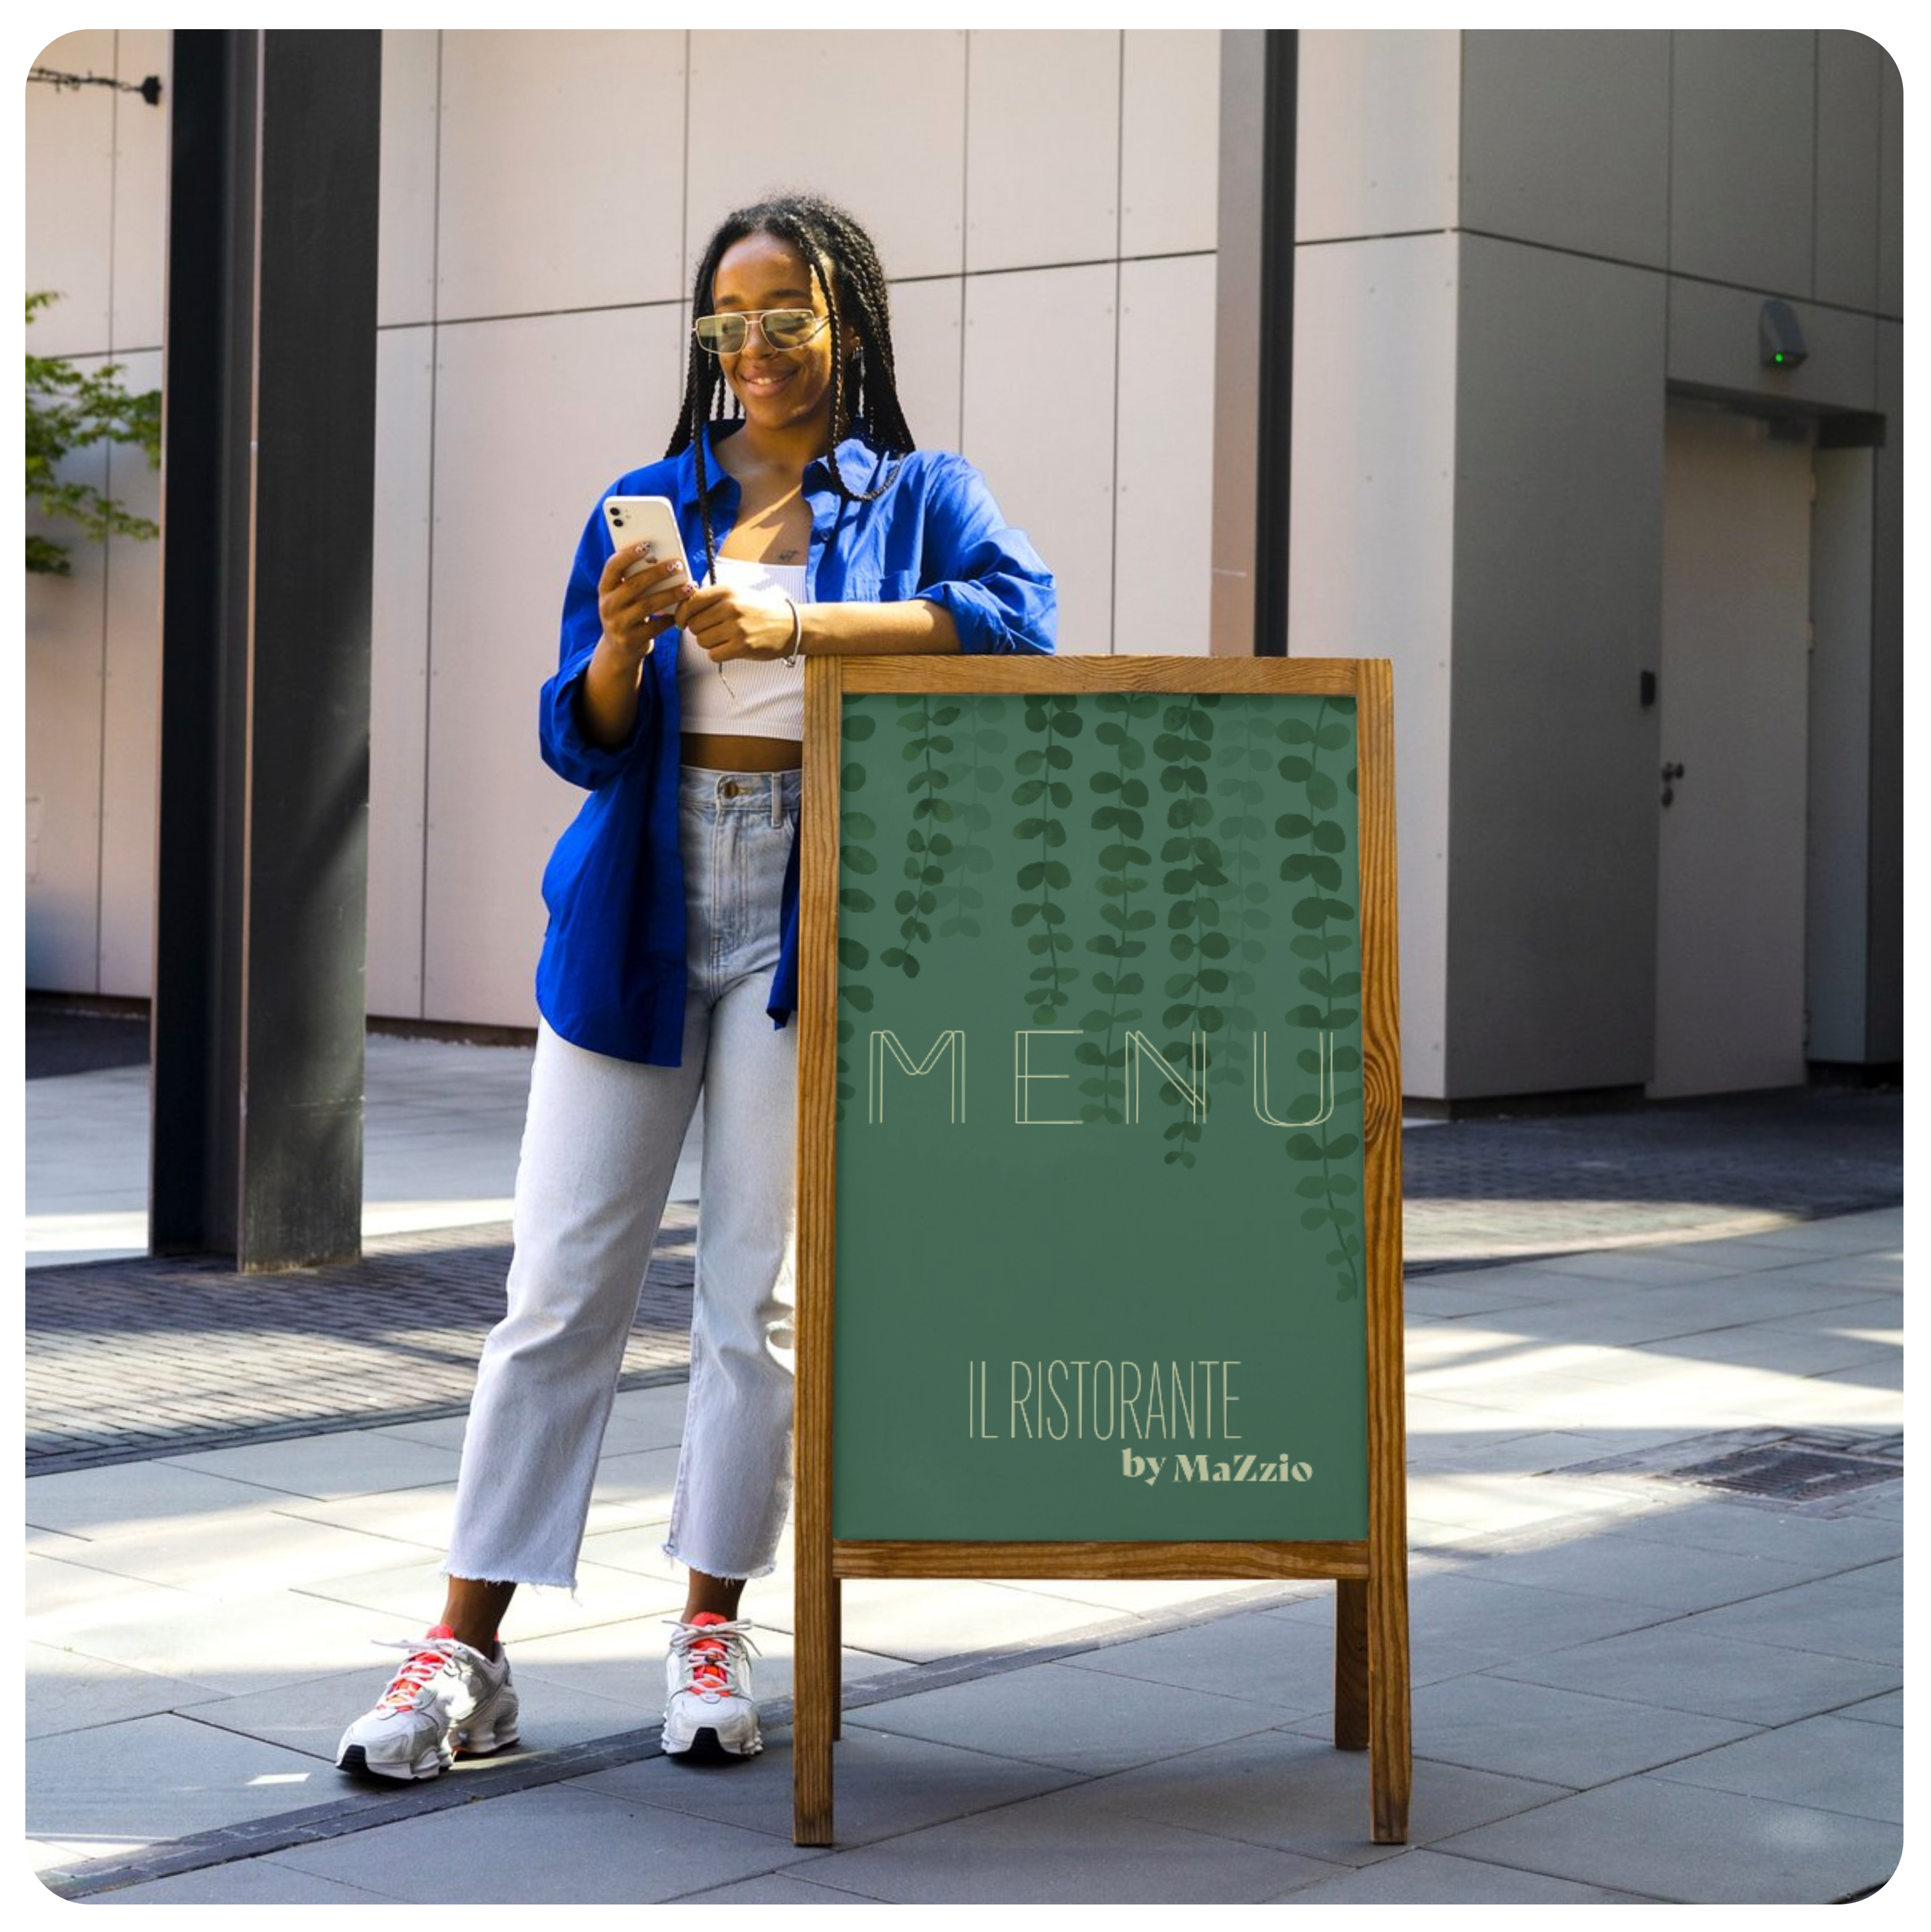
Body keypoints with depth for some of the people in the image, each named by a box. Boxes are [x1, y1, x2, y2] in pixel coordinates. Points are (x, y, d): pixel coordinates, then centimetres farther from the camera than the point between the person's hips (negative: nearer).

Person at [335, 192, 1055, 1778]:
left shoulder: (920, 496, 7)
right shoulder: (650, 503, 13)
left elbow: (1018, 619, -15)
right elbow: (581, 744, 7)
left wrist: (795, 622, -21)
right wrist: (620, 643, -15)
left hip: (805, 923, -1)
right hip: (637, 920, 2)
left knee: (761, 1290, 2)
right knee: (563, 1288, 0)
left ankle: (712, 1630, 12)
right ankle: (467, 1653, 3)